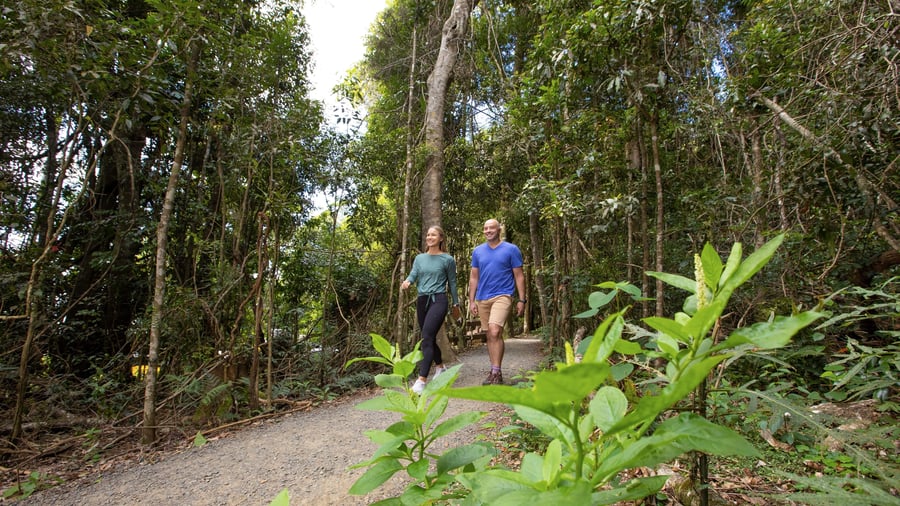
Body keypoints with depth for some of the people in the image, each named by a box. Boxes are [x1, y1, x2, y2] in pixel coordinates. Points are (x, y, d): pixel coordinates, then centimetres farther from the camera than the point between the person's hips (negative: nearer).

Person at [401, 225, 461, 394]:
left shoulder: (448, 259, 1)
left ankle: (422, 379, -19)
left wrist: (456, 304, 11)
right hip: (422, 300, 6)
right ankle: (440, 366, 37)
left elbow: (452, 283, 6)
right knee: (430, 338, 15)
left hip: (438, 300, -5)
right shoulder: (419, 258, 13)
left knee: (427, 338, -17)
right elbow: (413, 275, 2)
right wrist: (406, 282, -22)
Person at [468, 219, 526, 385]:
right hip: (482, 299, 4)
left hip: (502, 296, -4)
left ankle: (496, 373, -14)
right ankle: (495, 372, 21)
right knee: (490, 336, 11)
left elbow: (519, 276, 1)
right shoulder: (478, 251, 10)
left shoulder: (511, 249, 0)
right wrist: (472, 301, 6)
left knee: (495, 332, -21)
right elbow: (474, 277, 12)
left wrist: (522, 300, -4)